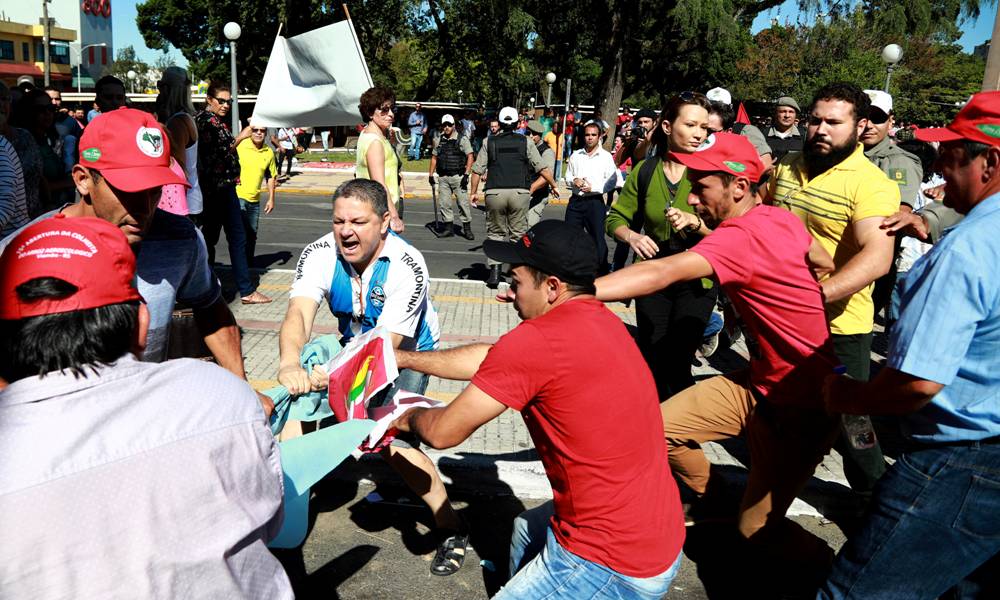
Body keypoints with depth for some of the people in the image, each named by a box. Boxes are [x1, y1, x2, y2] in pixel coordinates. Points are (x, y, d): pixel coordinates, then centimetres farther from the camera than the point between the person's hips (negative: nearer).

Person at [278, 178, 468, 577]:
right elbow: (299, 314, -35)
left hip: (408, 352, -5)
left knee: (392, 441, -22)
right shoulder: (319, 255, -20)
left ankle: (452, 529, -6)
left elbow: (386, 343, -37)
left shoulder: (407, 267, -32)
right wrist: (290, 363, -57)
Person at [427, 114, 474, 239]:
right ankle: (448, 228, 16)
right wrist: (431, 174, 14)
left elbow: (470, 156, -5)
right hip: (443, 177, 4)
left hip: (458, 176, -4)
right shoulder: (438, 139, 11)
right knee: (443, 203, 5)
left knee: (463, 202, -4)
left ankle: (467, 228, 4)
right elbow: (434, 157, 18)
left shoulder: (462, 138, -2)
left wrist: (466, 174, -12)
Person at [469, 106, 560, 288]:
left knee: (495, 233, 11)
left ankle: (494, 270, 1)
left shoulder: (489, 143, 7)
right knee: (518, 234, 9)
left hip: (495, 193, 0)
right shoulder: (526, 142, 6)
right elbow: (542, 168, 5)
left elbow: (477, 170, 5)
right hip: (520, 193, 0)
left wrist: (474, 192, 15)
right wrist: (553, 185, 18)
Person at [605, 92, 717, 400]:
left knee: (677, 363, -4)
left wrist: (695, 222, -31)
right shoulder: (645, 171, -2)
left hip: (696, 281, -3)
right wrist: (631, 236, -16)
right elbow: (615, 219, 5)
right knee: (651, 361, 12)